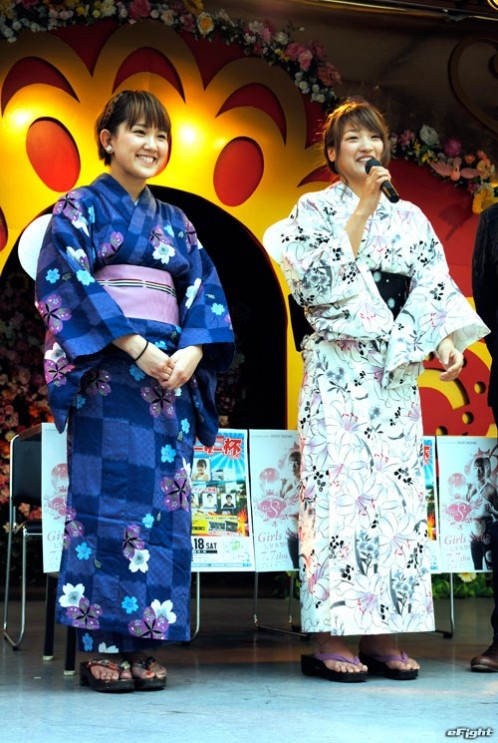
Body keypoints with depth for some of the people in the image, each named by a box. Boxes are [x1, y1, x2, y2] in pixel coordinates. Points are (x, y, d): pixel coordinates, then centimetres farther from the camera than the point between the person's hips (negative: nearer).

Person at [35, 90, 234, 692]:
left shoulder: (174, 222, 20)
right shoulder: (80, 209, 4)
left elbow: (205, 291, 12)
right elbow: (73, 282, -9)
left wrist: (190, 354, -7)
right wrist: (137, 348, -17)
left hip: (171, 373, 5)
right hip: (108, 373, -5)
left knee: (162, 501, 0)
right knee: (109, 497, -9)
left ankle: (142, 643, 6)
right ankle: (101, 645, -4)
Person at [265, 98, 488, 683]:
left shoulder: (410, 218, 17)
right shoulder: (315, 209, 6)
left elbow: (435, 286, 13)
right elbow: (320, 280, -9)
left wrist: (449, 340, -4)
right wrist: (362, 208, -8)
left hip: (396, 369, 5)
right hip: (338, 366, -4)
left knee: (396, 488, 0)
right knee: (338, 484, -10)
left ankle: (381, 634, 5)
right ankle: (329, 638, -7)